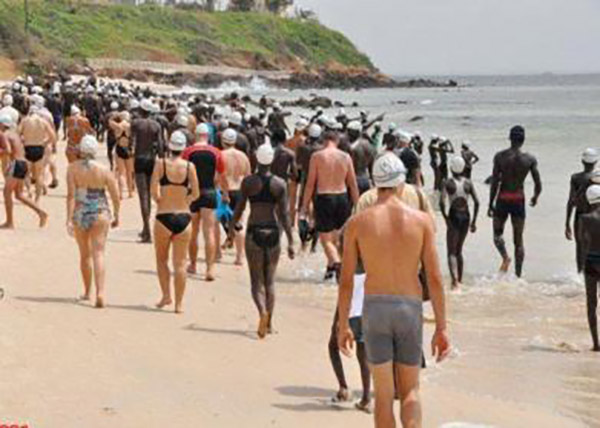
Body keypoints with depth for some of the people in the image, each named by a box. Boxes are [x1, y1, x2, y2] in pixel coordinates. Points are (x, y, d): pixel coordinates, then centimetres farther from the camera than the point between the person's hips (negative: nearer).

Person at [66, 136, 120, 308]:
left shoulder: (73, 168, -6)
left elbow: (71, 195, -13)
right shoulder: (104, 170, -5)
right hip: (100, 213, -1)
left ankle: (87, 292, 30)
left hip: (79, 214, 1)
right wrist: (116, 216, 13)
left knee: (84, 254, 17)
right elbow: (115, 196, -2)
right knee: (98, 254, -4)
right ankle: (100, 292, -19)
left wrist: (69, 219, -13)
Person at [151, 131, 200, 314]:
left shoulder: (161, 164, -6)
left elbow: (154, 191, -12)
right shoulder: (189, 166, -2)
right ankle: (179, 303, 6)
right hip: (183, 217, 1)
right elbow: (196, 194, -1)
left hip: (164, 216, -1)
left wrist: (160, 201, 8)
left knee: (161, 259, 18)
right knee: (180, 263, 5)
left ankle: (166, 295, 11)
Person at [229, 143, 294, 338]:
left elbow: (239, 208, -1)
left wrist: (231, 228, 15)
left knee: (257, 280, 2)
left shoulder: (248, 182, -5)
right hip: (273, 232, 2)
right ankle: (269, 323, 16)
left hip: (254, 231, -2)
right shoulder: (280, 184, -2)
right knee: (270, 280, 14)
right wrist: (290, 241, -2)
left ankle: (262, 311, -26)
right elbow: (284, 214, -4)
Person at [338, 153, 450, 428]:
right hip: (410, 308, 0)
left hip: (375, 308, 0)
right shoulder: (421, 221, -1)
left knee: (384, 394, 9)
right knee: (410, 391, 14)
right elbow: (435, 278, -3)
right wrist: (441, 328, 3)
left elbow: (346, 281, 0)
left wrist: (343, 326, 10)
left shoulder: (357, 223, -1)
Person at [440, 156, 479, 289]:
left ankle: (455, 280, -24)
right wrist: (474, 221, 3)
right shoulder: (468, 183, 3)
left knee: (452, 252, -4)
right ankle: (459, 280, 23)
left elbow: (442, 202, -15)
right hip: (465, 217, 4)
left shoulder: (448, 183, -6)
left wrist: (445, 217, -4)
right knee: (459, 250, 19)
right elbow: (477, 202, -2)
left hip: (453, 217, -4)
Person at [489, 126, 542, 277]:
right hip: (519, 200, 1)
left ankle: (505, 257, -11)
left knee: (497, 233, 18)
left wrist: (490, 205, 0)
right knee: (518, 240, 10)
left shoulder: (500, 156, -8)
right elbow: (538, 185, -3)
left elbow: (494, 182, -8)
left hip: (502, 199, -1)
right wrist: (535, 197, 19)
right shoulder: (530, 159, -5)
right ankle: (518, 274, 7)